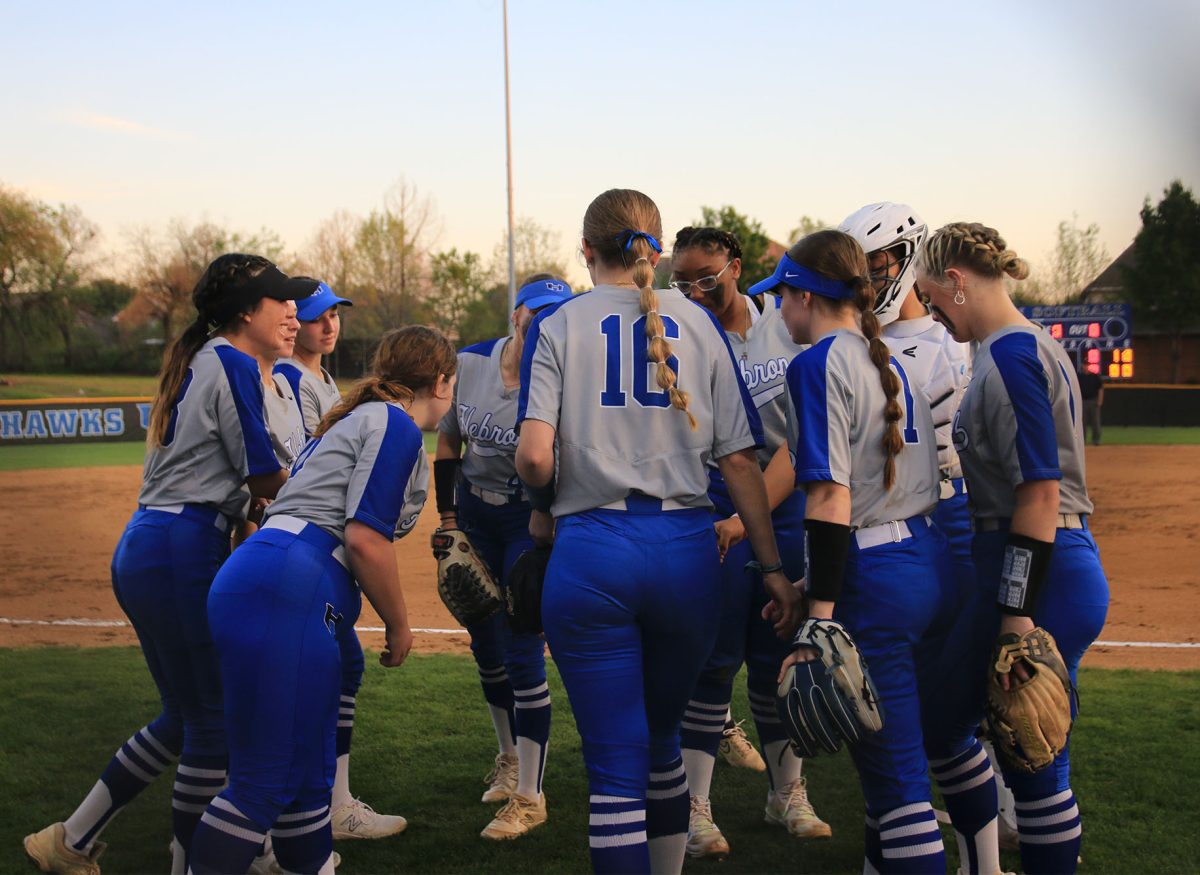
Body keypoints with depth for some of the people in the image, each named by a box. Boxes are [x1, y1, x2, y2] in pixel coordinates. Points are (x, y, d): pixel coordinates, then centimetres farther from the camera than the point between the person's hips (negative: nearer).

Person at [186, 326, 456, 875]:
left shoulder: (357, 419, 27)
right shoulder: (396, 425, -2)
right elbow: (365, 539, -11)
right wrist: (398, 626, 0)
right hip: (287, 593, -10)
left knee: (309, 774, 15)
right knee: (265, 782, -8)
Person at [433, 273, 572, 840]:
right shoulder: (470, 363, -8)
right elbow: (448, 443, 5)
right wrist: (448, 519, 3)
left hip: (534, 520, -5)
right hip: (474, 512, 5)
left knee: (523, 656, -9)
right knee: (486, 648, 16)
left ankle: (528, 797, 4)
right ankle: (510, 757, 40)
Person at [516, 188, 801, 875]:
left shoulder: (557, 327, 2)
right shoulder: (699, 324, 8)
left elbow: (534, 455, -11)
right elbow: (740, 459, 3)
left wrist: (545, 510, 10)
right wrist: (774, 568, 5)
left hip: (591, 552, -2)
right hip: (687, 552, 3)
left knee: (617, 764, 2)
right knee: (662, 741, 22)